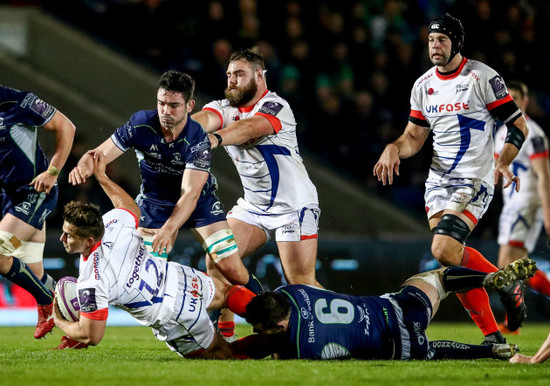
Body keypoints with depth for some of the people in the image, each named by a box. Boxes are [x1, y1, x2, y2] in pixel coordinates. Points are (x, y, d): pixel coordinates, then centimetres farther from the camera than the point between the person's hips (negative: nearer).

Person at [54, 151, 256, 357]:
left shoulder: (90, 285, -34)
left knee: (222, 353, 15)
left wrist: (60, 323, -6)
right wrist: (101, 176, 19)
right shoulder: (113, 223, -16)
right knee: (225, 293, 36)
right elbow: (132, 208, 11)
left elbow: (92, 336, -24)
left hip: (177, 321, -6)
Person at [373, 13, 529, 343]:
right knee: (453, 257, -1)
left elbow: (519, 125, -4)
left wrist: (503, 162, -18)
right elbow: (414, 137, 19)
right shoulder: (424, 86, 11)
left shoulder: (482, 77, -7)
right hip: (439, 181, 6)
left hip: (474, 181, -6)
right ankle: (493, 336, 7)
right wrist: (394, 149, -3)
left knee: (445, 250, -22)